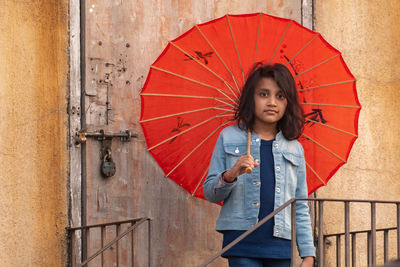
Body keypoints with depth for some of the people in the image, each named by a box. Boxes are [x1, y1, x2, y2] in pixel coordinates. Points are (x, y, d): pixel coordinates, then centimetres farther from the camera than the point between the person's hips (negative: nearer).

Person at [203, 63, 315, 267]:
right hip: (242, 242, -2)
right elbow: (210, 194, 5)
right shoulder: (229, 138, 7)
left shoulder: (294, 149, 13)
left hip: (281, 247, 3)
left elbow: (300, 209, 14)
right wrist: (230, 175, -16)